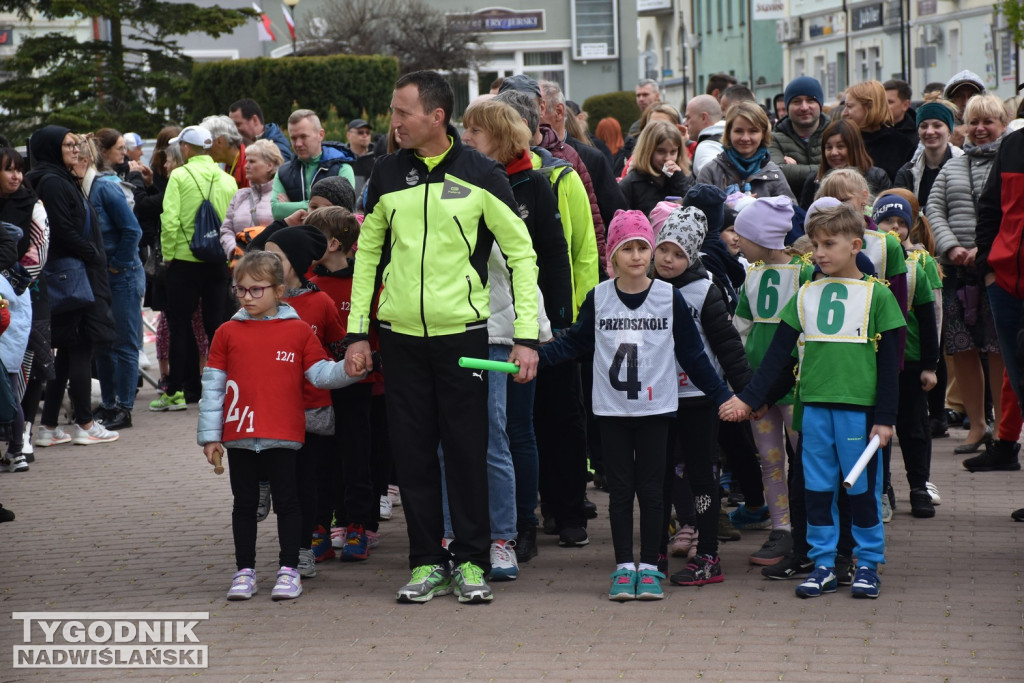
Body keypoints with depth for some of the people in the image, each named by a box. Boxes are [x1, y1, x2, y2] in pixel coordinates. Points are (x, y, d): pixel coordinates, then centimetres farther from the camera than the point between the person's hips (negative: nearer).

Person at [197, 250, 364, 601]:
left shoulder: (299, 331, 3)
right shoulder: (228, 333, 5)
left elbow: (320, 373, 4)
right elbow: (213, 386, 6)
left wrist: (348, 370, -17)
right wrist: (210, 435, 3)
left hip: (283, 436, -2)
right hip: (239, 436, 2)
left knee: (287, 501, 3)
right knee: (244, 503, 9)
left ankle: (288, 570, 10)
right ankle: (245, 571, 17)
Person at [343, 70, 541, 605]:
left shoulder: (480, 176, -5)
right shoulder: (387, 175, 6)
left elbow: (522, 254, -1)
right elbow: (368, 251, 14)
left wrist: (526, 337, -7)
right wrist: (358, 330, 7)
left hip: (462, 333, -3)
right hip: (401, 334, 3)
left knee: (467, 449, 0)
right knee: (412, 450, 5)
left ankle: (471, 561, 11)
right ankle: (427, 563, 14)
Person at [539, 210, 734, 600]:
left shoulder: (669, 297, -1)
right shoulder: (598, 299, 2)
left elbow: (692, 355, 5)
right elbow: (573, 344, 10)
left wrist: (722, 395, 3)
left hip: (655, 408, -1)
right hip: (612, 408, 1)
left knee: (650, 489, 2)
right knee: (620, 490, 4)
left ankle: (649, 568, 9)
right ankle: (624, 567, 11)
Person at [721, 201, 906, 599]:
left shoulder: (876, 295, -1)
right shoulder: (806, 295, 9)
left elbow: (889, 361, -1)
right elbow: (778, 353, 11)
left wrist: (885, 417, -6)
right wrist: (749, 398, 5)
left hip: (859, 405, -3)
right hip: (815, 404, 3)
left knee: (862, 487, 3)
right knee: (818, 487, 6)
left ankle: (868, 564, 14)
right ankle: (823, 565, 14)